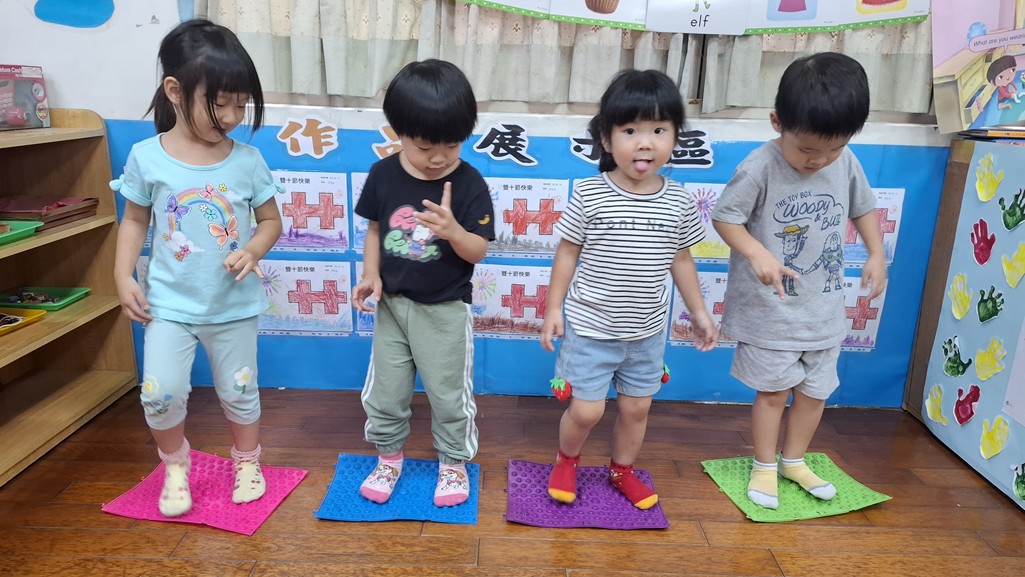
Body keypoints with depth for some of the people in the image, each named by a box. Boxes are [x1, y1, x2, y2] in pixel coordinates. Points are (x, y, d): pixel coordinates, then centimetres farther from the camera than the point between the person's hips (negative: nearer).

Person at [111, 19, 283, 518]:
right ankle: (175, 465, 27)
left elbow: (271, 220, 1)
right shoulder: (147, 157, -8)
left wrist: (253, 250, -18)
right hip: (169, 303, 0)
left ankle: (246, 461, 39)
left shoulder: (248, 161, -8)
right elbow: (134, 220, 3)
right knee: (160, 393, -3)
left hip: (234, 304, 0)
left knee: (239, 391, 13)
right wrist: (123, 276, -5)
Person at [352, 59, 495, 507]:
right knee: (385, 390, 15)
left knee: (449, 393, 10)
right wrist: (371, 275, -9)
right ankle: (389, 457, 39)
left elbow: (477, 252, -15)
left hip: (445, 309, -3)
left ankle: (453, 462, 33)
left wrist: (452, 229, -35)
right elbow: (374, 229, 5)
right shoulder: (383, 174, -6)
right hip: (392, 303, 3)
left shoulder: (469, 184, -15)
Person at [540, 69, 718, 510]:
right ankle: (566, 460, 37)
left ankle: (623, 470, 44)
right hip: (590, 328, -3)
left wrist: (698, 312, 12)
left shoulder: (679, 202, -5)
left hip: (647, 332, 4)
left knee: (637, 407, 18)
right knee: (586, 411, 4)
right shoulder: (589, 196, -15)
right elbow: (567, 253, -5)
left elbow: (681, 260, 7)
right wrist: (553, 308, -5)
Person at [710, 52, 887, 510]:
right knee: (773, 390, 8)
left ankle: (794, 460, 38)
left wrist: (876, 253, 0)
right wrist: (757, 253, -30)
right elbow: (724, 217, -15)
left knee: (815, 390, 17)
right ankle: (764, 466, 29)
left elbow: (864, 206, 13)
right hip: (771, 308, -5)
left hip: (824, 308, 5)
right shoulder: (760, 168, -20)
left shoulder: (846, 163, -4)